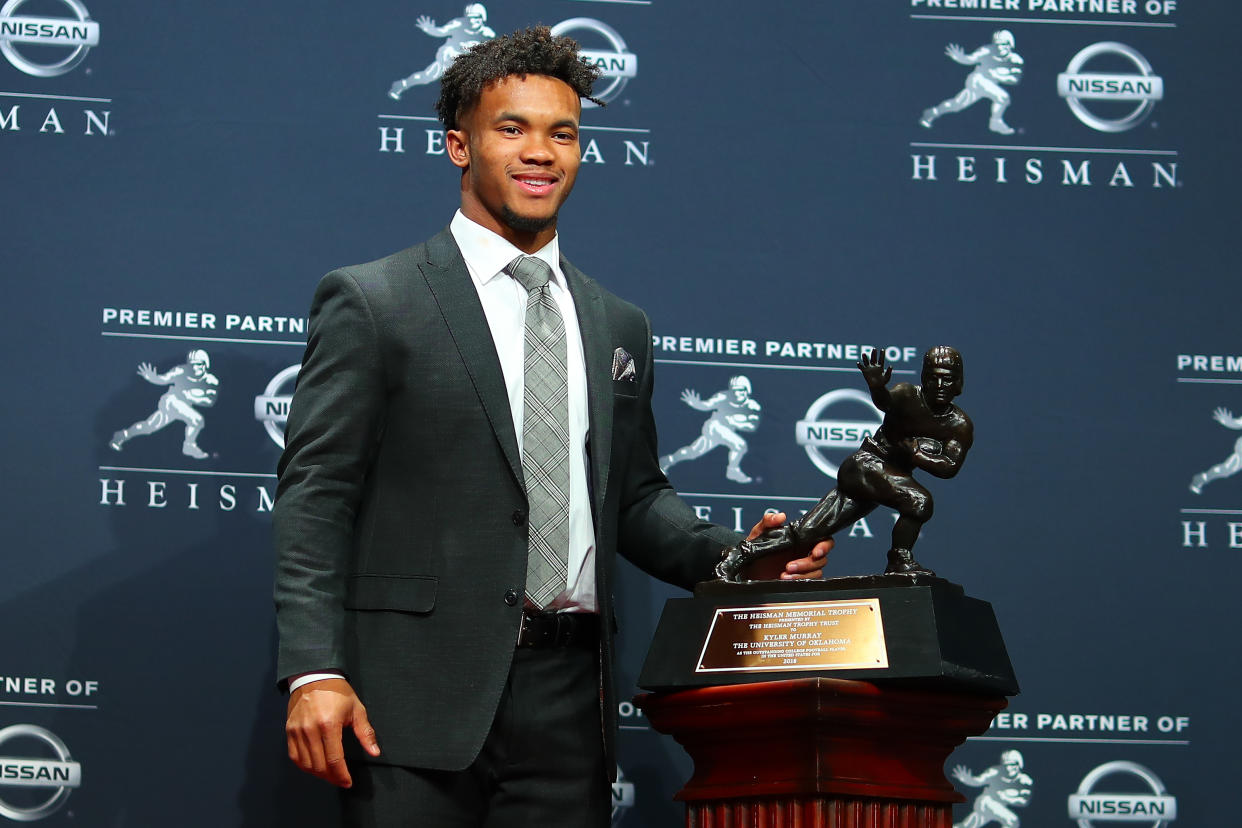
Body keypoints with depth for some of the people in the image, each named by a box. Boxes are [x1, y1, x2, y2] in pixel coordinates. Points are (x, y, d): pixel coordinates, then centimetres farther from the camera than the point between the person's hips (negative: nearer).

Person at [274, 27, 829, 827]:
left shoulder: (620, 327, 17)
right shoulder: (370, 302, 1)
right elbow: (314, 497, -4)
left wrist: (734, 555, 1)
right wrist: (313, 671, -14)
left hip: (568, 700, 4)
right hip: (418, 693, -4)